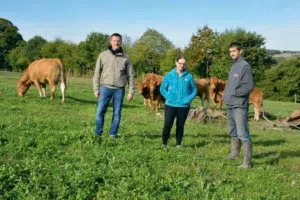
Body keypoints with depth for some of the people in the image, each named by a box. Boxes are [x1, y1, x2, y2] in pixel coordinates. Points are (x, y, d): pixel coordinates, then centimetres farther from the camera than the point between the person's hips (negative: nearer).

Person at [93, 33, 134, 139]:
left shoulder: (125, 58, 7)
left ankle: (113, 134, 16)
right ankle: (98, 134, 9)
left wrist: (131, 91, 1)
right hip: (105, 87, -1)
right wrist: (96, 89, 0)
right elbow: (97, 73, 6)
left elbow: (130, 75, 8)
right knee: (100, 112, -3)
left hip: (119, 89, 1)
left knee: (117, 113, 4)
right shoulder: (103, 55, 5)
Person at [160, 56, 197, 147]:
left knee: (180, 125, 8)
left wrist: (189, 99, -4)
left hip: (184, 106, 1)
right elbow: (162, 88, 8)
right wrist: (168, 97, -5)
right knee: (167, 124, -5)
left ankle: (178, 144, 20)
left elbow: (194, 90, 11)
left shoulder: (189, 76, 3)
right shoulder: (169, 75, 3)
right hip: (170, 105, -1)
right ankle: (164, 143, 10)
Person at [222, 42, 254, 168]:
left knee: (243, 134, -9)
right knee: (233, 132, 20)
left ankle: (247, 162, -6)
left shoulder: (245, 66, -10)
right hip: (230, 105, 9)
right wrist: (225, 96, 10)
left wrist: (235, 93, -19)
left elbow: (249, 86, -17)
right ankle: (234, 154, 34)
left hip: (239, 106, -9)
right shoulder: (234, 66, 16)